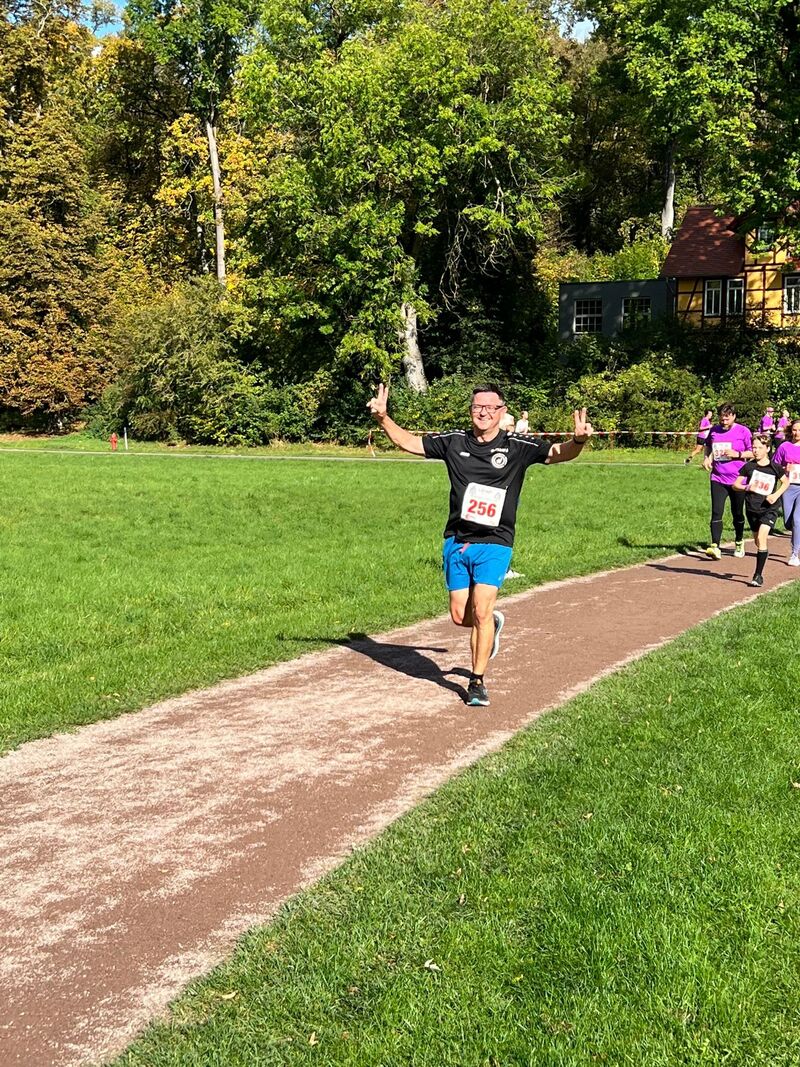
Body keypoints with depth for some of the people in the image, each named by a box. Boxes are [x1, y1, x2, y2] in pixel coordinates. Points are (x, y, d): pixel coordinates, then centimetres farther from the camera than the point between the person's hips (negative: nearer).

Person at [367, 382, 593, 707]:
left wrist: (578, 441, -33)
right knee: (460, 616, 7)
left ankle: (477, 682, 2)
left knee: (481, 612, -12)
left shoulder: (517, 447, -4)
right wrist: (383, 418, -7)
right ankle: (492, 624, 42)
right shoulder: (454, 441, 4)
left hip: (494, 544, -3)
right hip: (456, 542, 3)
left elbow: (558, 453, -12)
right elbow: (408, 442, 8)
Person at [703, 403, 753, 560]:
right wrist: (707, 457, 6)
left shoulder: (743, 431, -6)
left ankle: (739, 542, 36)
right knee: (716, 512, -12)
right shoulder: (714, 430, 4)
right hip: (718, 478, 2)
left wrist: (737, 454, -18)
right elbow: (708, 445, 24)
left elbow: (753, 452, -4)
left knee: (737, 513, 14)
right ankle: (715, 547, -18)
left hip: (737, 479, -2)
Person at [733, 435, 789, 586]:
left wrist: (776, 495, -5)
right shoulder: (749, 466, -1)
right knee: (758, 541, 15)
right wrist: (747, 488, -17)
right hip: (752, 508, 3)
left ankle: (758, 575, -16)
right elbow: (735, 484, 4)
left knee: (761, 537, -18)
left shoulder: (774, 467, -4)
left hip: (769, 508, -3)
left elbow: (786, 482, 11)